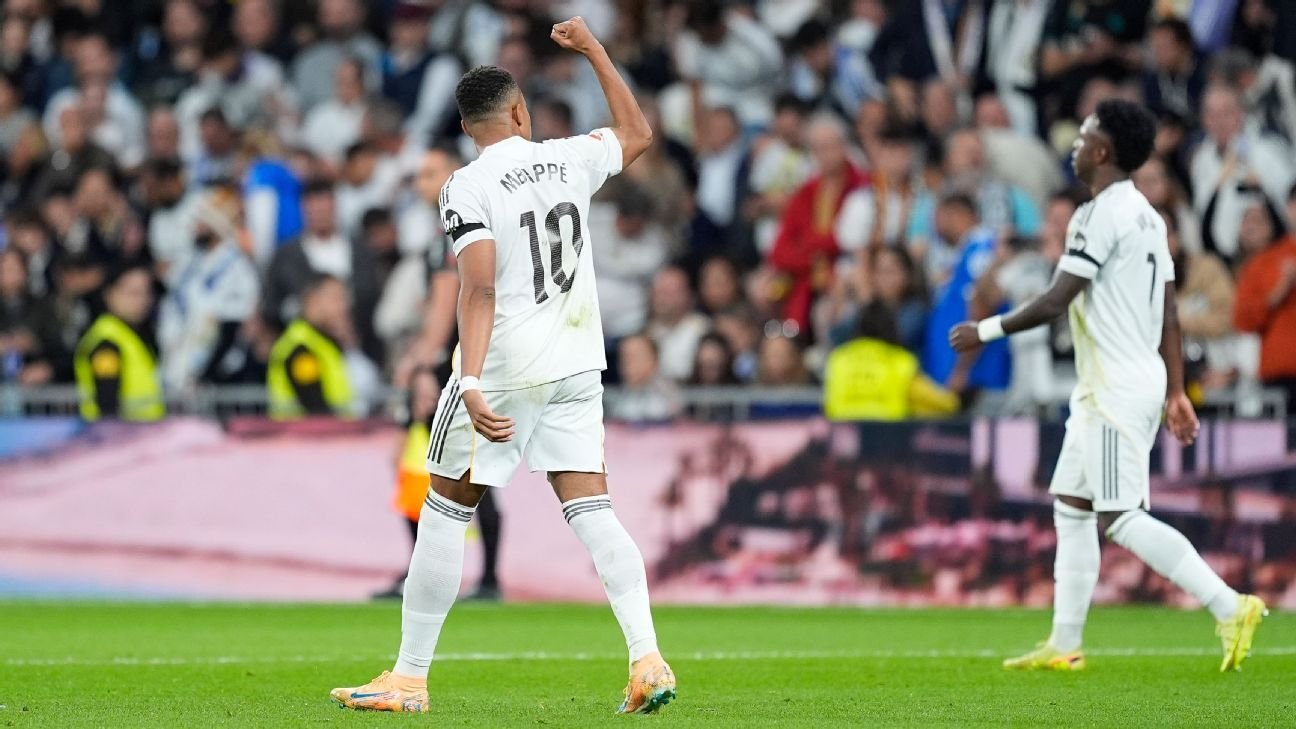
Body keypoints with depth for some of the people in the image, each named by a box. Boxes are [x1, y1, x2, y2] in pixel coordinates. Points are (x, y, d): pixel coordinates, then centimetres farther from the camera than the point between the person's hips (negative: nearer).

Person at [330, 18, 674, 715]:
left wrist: (471, 382, -27)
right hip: (576, 368, 5)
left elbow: (480, 291, -21)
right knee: (592, 513, 1)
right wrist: (593, 50, 33)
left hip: (502, 369, -5)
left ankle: (409, 677, 10)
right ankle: (647, 658, -15)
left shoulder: (467, 187, -10)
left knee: (444, 513, 5)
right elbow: (637, 135, 26)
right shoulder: (570, 159, 5)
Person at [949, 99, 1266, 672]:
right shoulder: (1147, 216, 14)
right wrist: (1176, 392, 17)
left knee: (1121, 518, -10)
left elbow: (1055, 302, -19)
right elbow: (1169, 314, 15)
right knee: (1071, 507, 12)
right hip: (1105, 390, 10)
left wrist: (987, 330, -8)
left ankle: (1230, 607, -13)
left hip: (1117, 392, -10)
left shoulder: (1101, 215, -15)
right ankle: (1064, 645, 13)